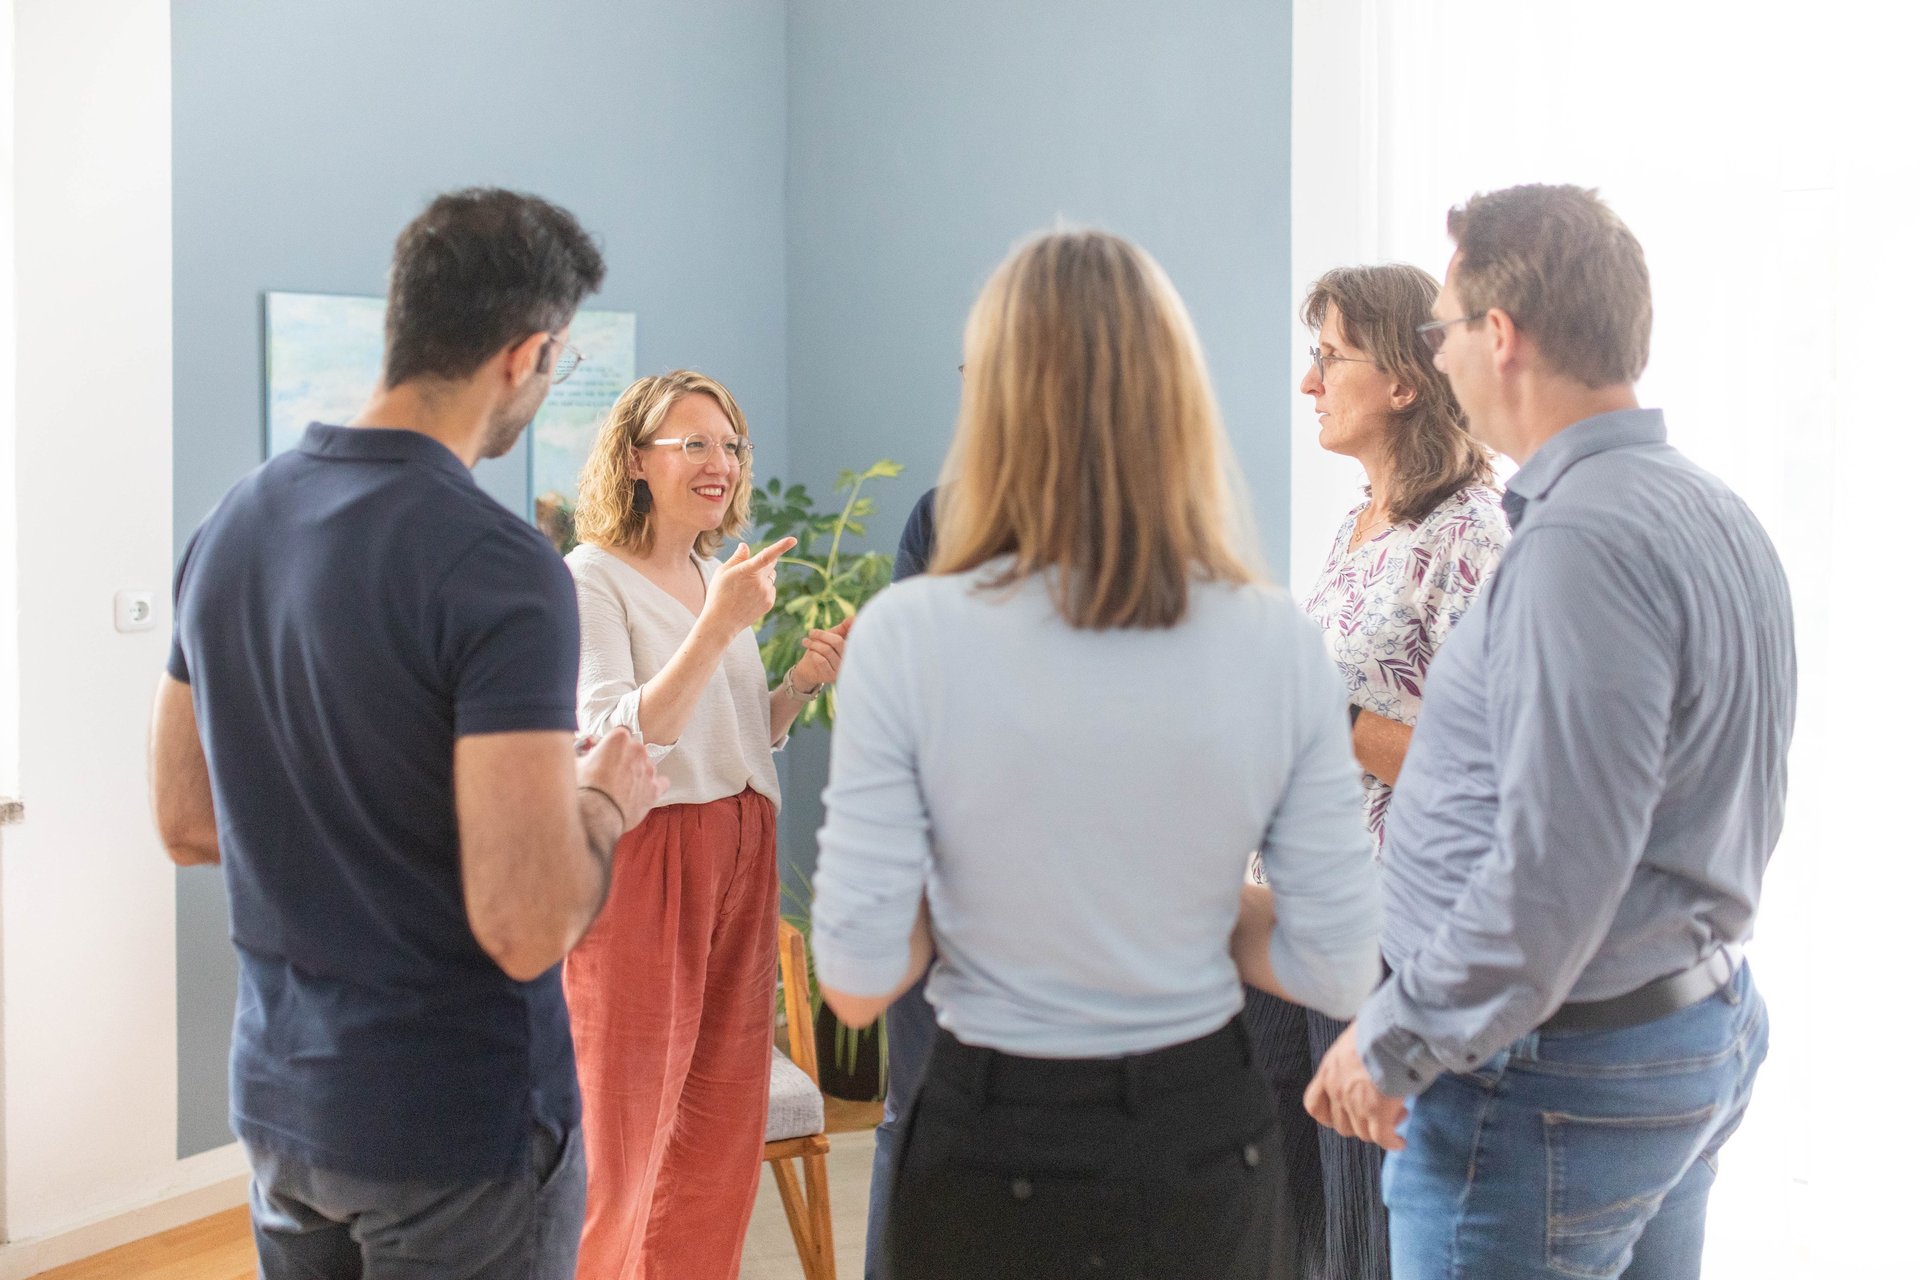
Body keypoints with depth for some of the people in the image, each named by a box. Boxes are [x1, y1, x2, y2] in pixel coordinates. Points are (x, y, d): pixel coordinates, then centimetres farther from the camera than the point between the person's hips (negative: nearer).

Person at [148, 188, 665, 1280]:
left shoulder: (231, 525, 0)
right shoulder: (501, 571, -23)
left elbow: (186, 823, 9)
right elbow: (527, 926, -26)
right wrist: (605, 802, -8)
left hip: (278, 1099, 7)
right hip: (457, 1126, -7)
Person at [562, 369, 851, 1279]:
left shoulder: (720, 576, 14)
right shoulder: (592, 579, -9)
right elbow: (616, 743, -19)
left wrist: (802, 683, 1)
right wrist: (716, 627, -26)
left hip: (739, 855, 7)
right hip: (642, 856, -7)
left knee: (722, 1122, 10)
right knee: (634, 1126, 2)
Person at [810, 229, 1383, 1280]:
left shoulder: (909, 634, -17)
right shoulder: (1278, 642, -11)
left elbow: (858, 984, -15)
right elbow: (1338, 973, -7)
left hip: (995, 1153, -2)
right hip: (1205, 1146, 2)